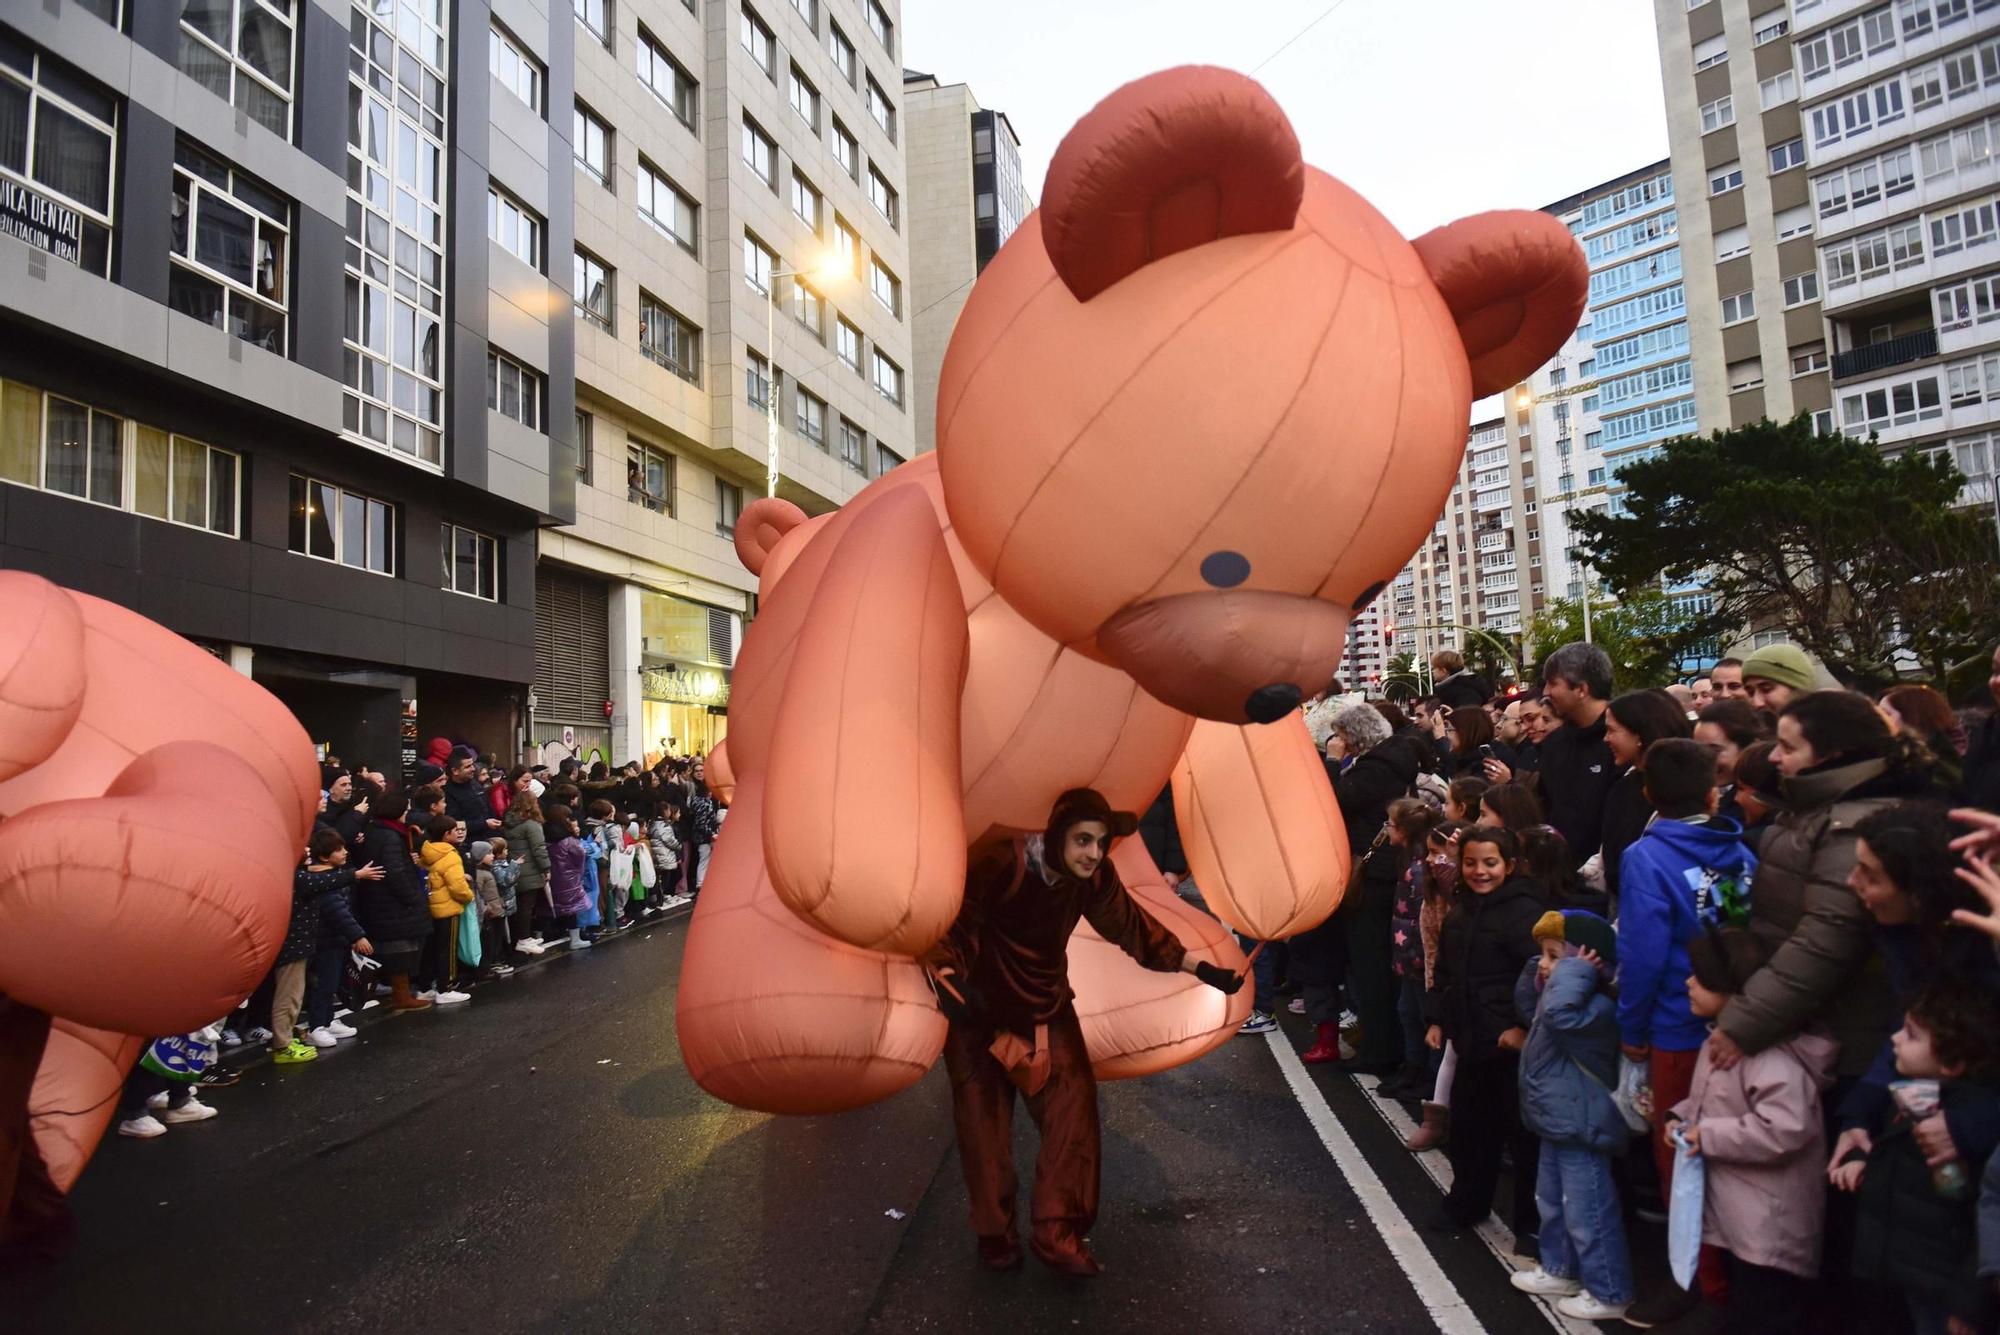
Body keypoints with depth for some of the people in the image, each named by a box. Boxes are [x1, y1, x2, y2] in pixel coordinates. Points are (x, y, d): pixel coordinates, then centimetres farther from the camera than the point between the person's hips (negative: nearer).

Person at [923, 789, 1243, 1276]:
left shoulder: (1095, 878, -12)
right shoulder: (1005, 866, -29)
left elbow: (1133, 928, 1)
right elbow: (950, 924, -28)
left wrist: (1199, 967, 0)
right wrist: (948, 977, -45)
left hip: (1047, 1007, 5)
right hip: (981, 1009, -4)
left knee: (1074, 1109, -4)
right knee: (984, 1121, 2)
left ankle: (1058, 1232, 7)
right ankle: (993, 1233, 21)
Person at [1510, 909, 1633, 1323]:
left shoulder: (1595, 1008, -26)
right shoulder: (1561, 997, 6)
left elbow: (1558, 1013, -46)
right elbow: (1527, 1005, 23)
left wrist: (1572, 972, -34)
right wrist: (1535, 973, 6)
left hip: (1580, 1131, -11)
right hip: (1557, 1125, 11)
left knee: (1588, 1215, 4)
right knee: (1551, 1203, 24)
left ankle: (1610, 1293, 19)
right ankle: (1559, 1269, 40)